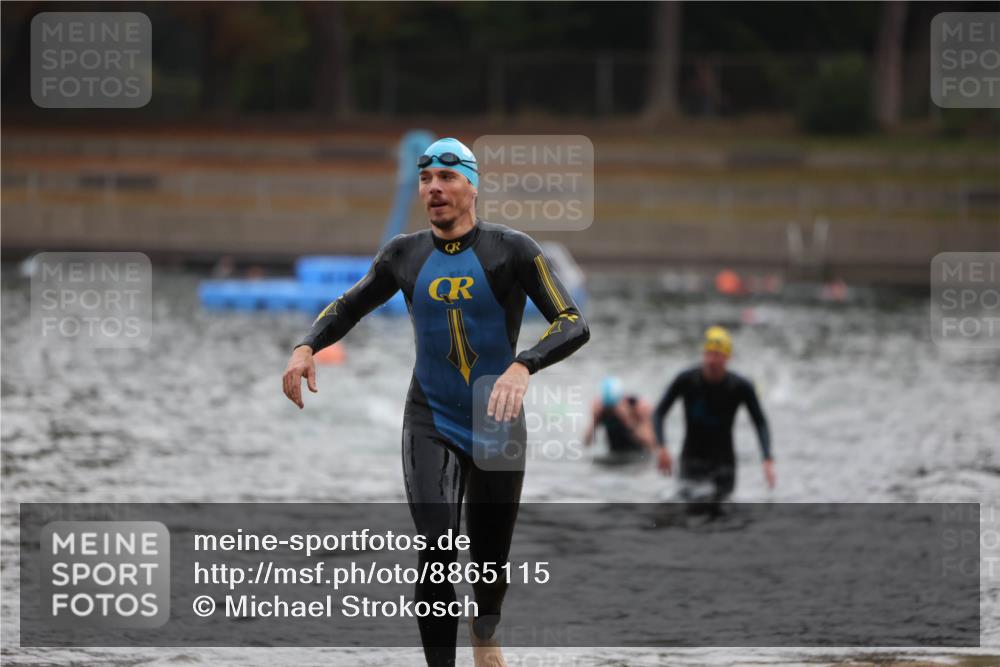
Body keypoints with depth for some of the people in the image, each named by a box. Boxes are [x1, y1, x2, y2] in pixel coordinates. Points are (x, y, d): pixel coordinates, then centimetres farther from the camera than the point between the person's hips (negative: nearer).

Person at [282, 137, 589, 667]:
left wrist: (522, 366, -34)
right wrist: (307, 347, -3)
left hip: (497, 425, -1)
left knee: (490, 558, 12)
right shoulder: (405, 255, 0)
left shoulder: (512, 250, -9)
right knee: (436, 556, -19)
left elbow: (573, 324, -16)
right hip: (431, 424, 1)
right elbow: (349, 306, 17)